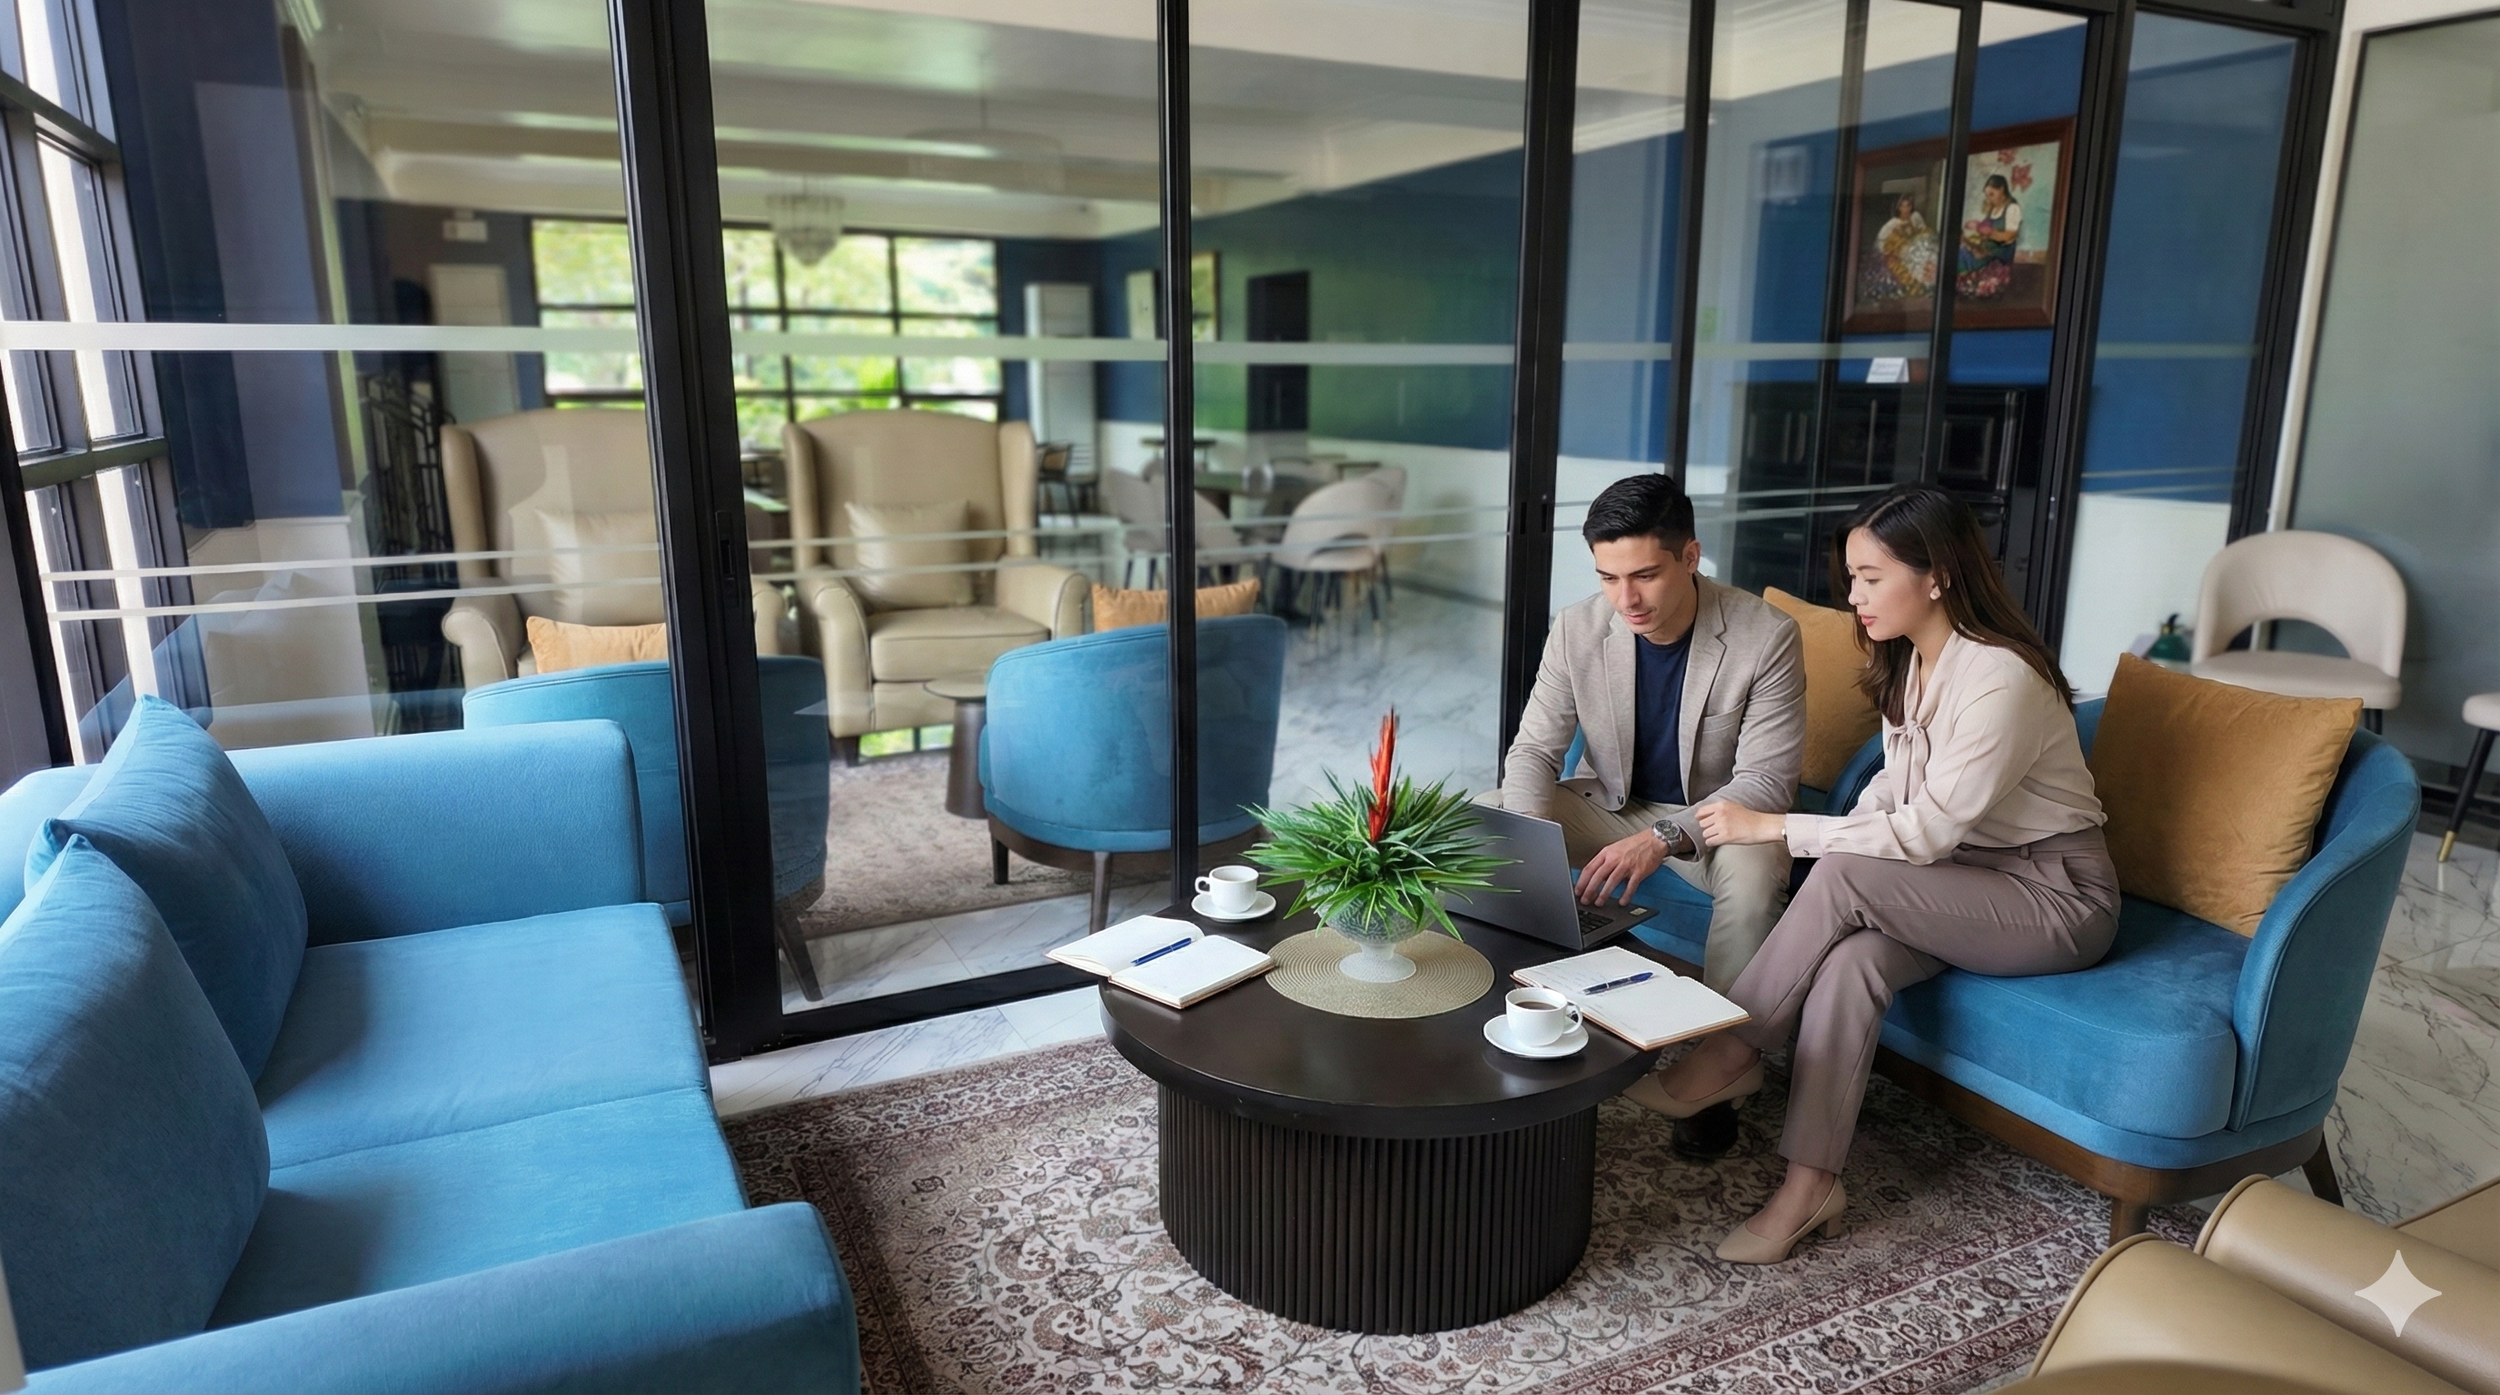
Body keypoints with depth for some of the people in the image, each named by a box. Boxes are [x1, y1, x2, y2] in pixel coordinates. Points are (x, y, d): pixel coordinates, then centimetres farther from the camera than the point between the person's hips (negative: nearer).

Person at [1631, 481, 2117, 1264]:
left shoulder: (2001, 679, -25)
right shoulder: (1907, 664, 2)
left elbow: (1927, 831, -26)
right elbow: (1894, 790, 10)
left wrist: (1774, 829, -23)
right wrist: (1831, 842, -9)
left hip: (2056, 897, -6)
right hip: (1965, 883, 7)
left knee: (1844, 879, -29)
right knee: (1852, 958, -25)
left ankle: (1731, 1055, -12)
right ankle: (1810, 1184, -23)